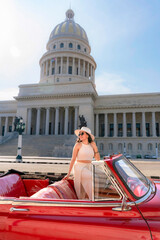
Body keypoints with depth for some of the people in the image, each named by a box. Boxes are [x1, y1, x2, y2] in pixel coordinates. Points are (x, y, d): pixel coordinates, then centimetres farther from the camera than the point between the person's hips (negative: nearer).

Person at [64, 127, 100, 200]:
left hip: (88, 169, 5)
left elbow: (98, 159, 4)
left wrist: (95, 147, -7)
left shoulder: (92, 146, 8)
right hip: (79, 168, -5)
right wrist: (68, 173, -9)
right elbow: (73, 159, -5)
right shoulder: (78, 145, -3)